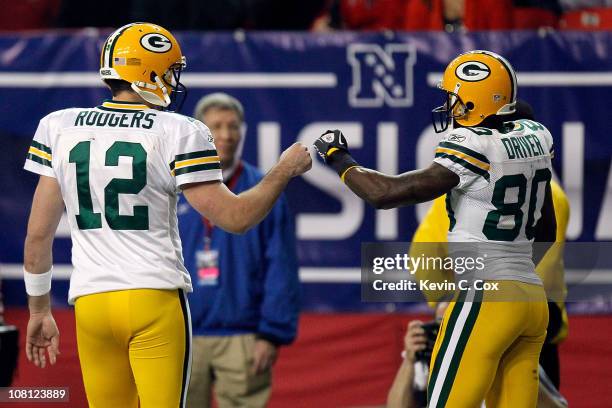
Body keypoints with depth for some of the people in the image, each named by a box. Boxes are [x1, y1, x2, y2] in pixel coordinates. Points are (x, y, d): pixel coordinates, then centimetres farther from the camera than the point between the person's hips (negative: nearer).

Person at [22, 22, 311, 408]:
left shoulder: (60, 128, 6)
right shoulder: (177, 134, -6)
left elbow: (39, 232, 8)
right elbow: (236, 217, -6)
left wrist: (39, 309, 18)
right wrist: (285, 171, 10)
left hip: (90, 301, 4)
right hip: (156, 297, -4)